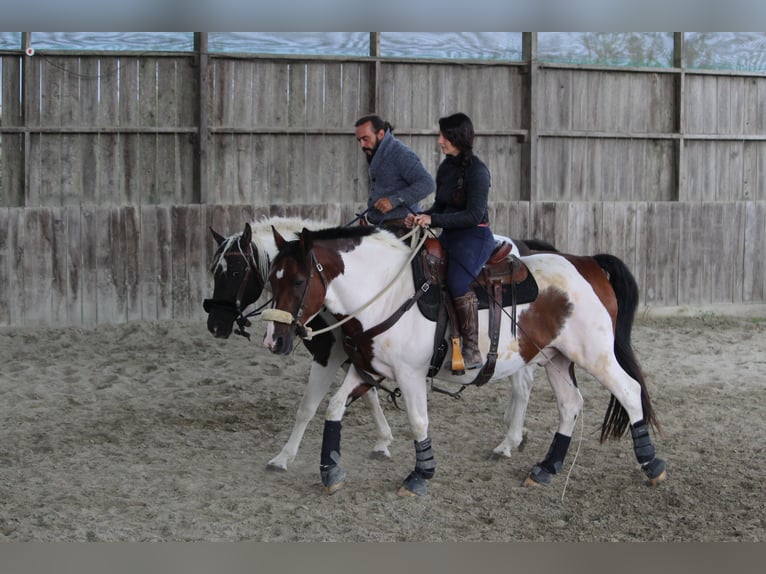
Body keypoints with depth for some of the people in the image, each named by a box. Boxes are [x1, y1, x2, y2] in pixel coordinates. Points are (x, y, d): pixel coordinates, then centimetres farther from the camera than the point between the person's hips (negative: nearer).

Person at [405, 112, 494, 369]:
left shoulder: (477, 170, -14)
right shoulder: (445, 168, 11)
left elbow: (474, 215, -19)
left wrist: (433, 220, -22)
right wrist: (420, 217, -1)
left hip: (475, 236, -9)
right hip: (450, 235, 9)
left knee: (458, 281, -31)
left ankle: (472, 351, -27)